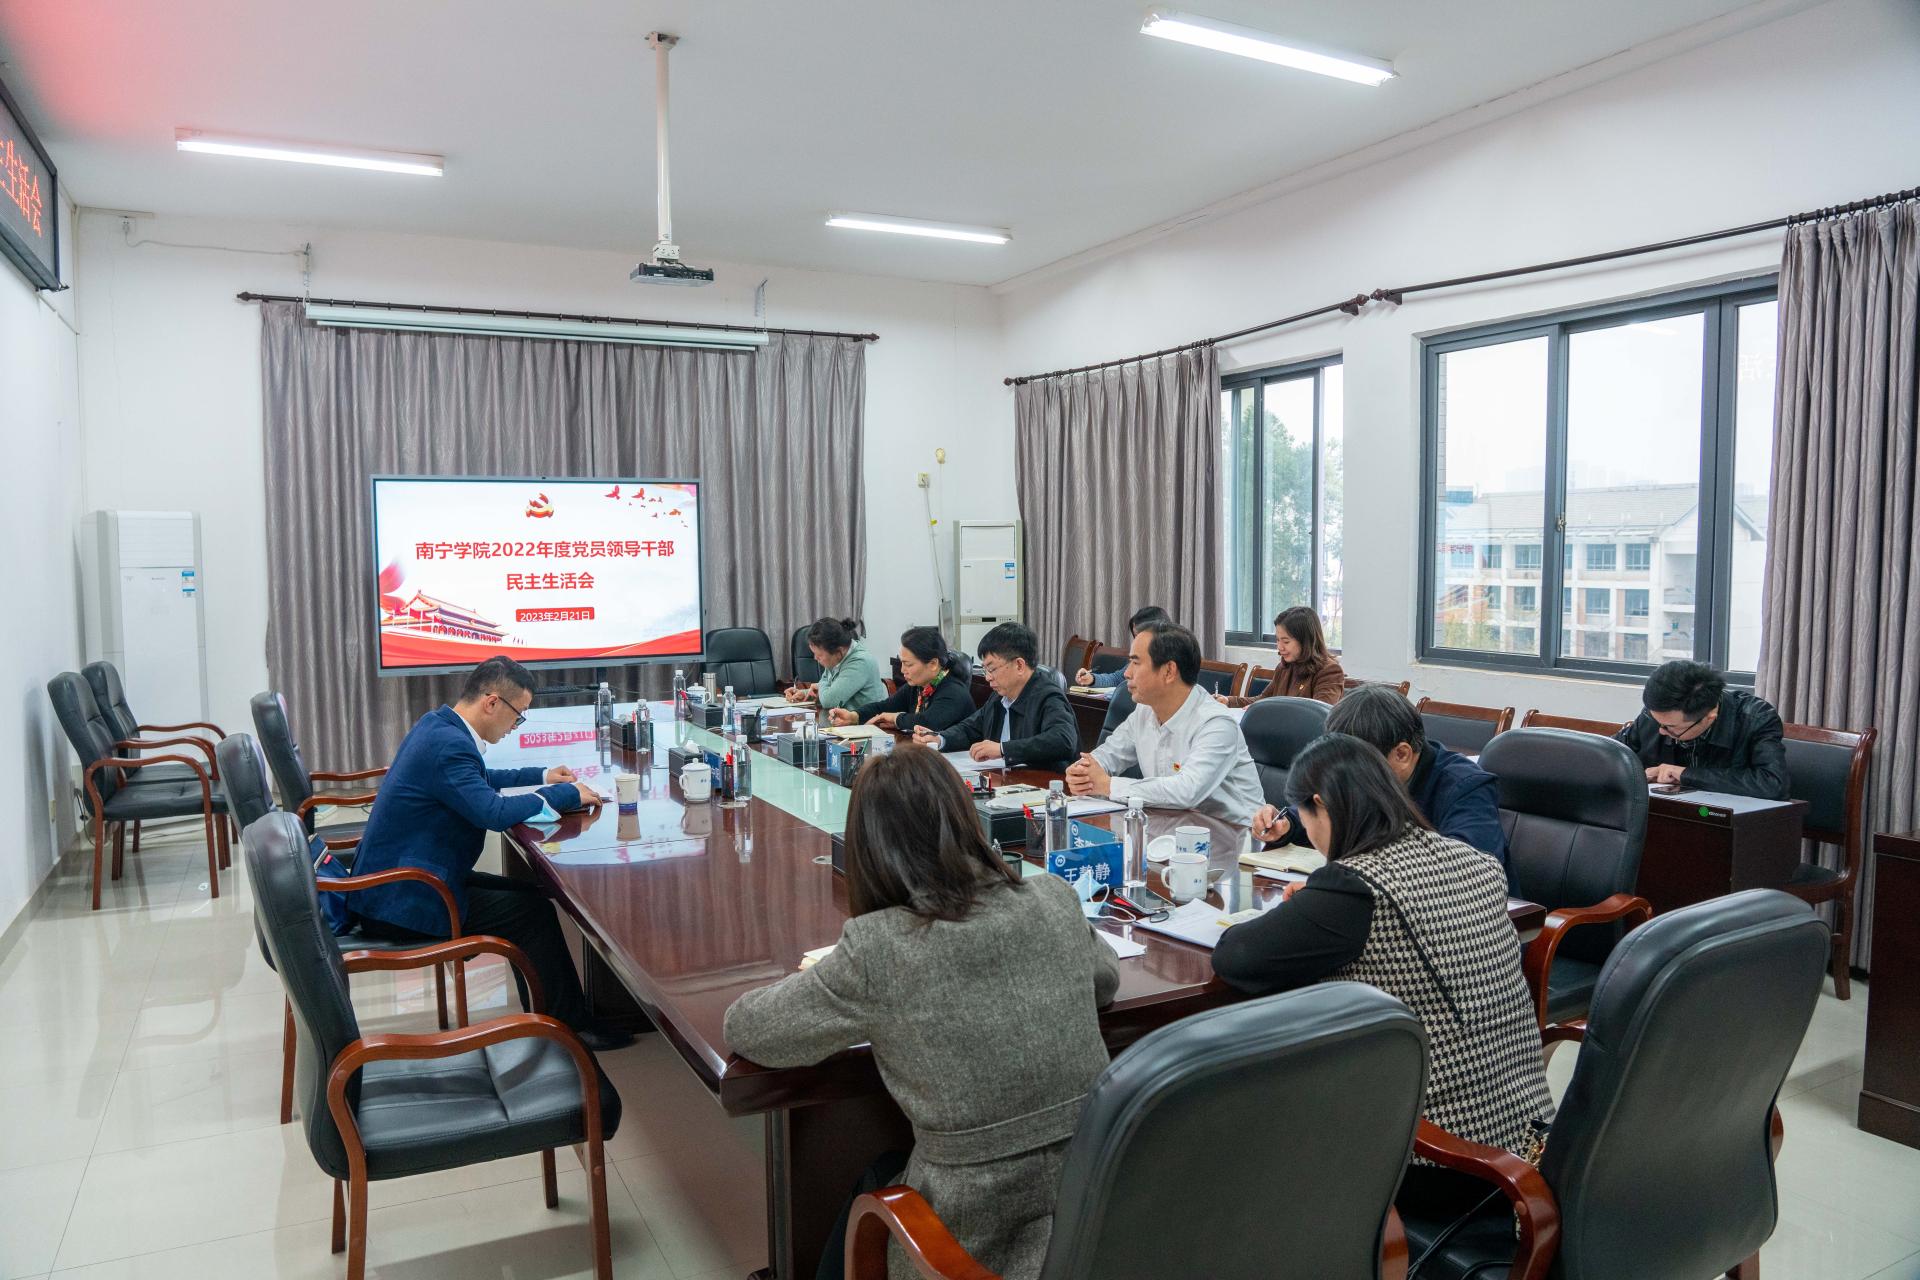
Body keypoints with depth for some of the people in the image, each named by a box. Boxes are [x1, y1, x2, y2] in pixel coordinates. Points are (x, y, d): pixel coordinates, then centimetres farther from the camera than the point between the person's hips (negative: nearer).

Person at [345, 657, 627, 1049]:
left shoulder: (437, 724, 8)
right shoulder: (449, 744, -24)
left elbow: (476, 779, 27)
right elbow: (494, 813, -32)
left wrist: (541, 775, 20)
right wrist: (566, 794, -18)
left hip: (389, 883, 11)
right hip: (401, 899, -11)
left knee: (528, 893, 11)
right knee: (533, 911, -7)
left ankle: (545, 1015, 17)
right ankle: (570, 1027, 6)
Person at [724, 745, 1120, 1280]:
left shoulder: (876, 951, -20)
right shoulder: (1055, 902, -7)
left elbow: (741, 1029, -5)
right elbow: (1106, 979, 15)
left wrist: (860, 1011, 9)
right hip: (1094, 1208, 4)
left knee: (874, 1181, 30)